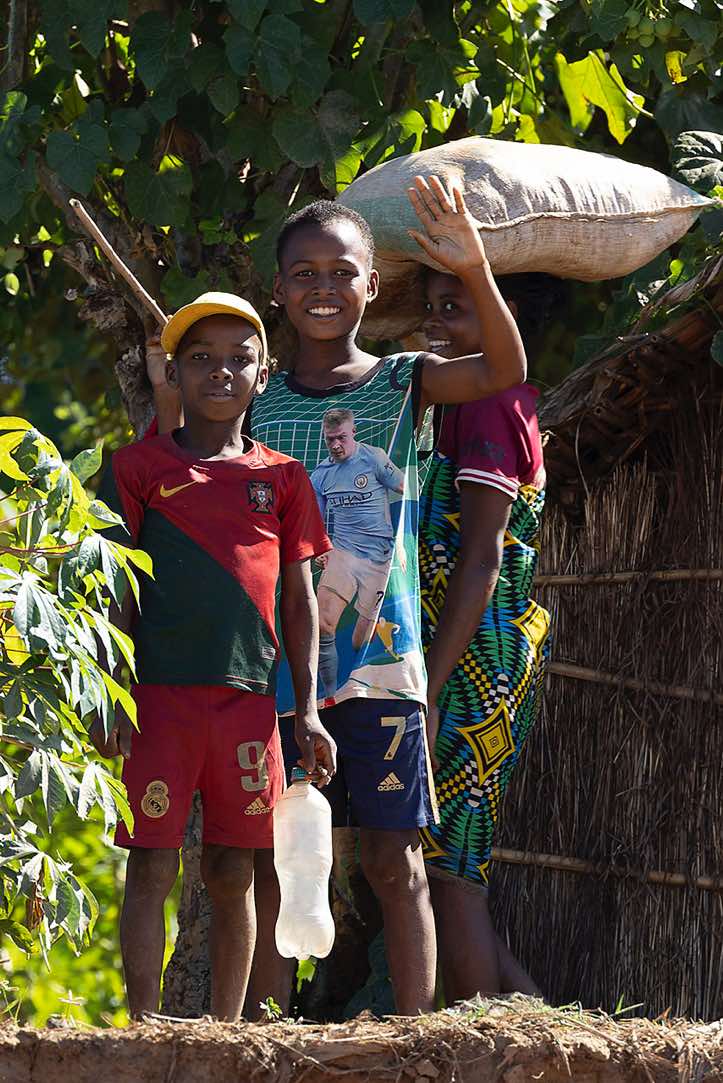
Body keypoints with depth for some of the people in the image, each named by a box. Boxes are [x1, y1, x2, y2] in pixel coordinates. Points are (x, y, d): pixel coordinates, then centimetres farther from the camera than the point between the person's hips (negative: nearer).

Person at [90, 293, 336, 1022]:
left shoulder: (280, 478, 11)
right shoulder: (141, 468, 5)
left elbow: (300, 599, 12)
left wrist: (307, 710, 6)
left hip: (247, 700, 2)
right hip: (160, 694, -2)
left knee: (232, 873, 5)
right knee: (151, 868, -4)